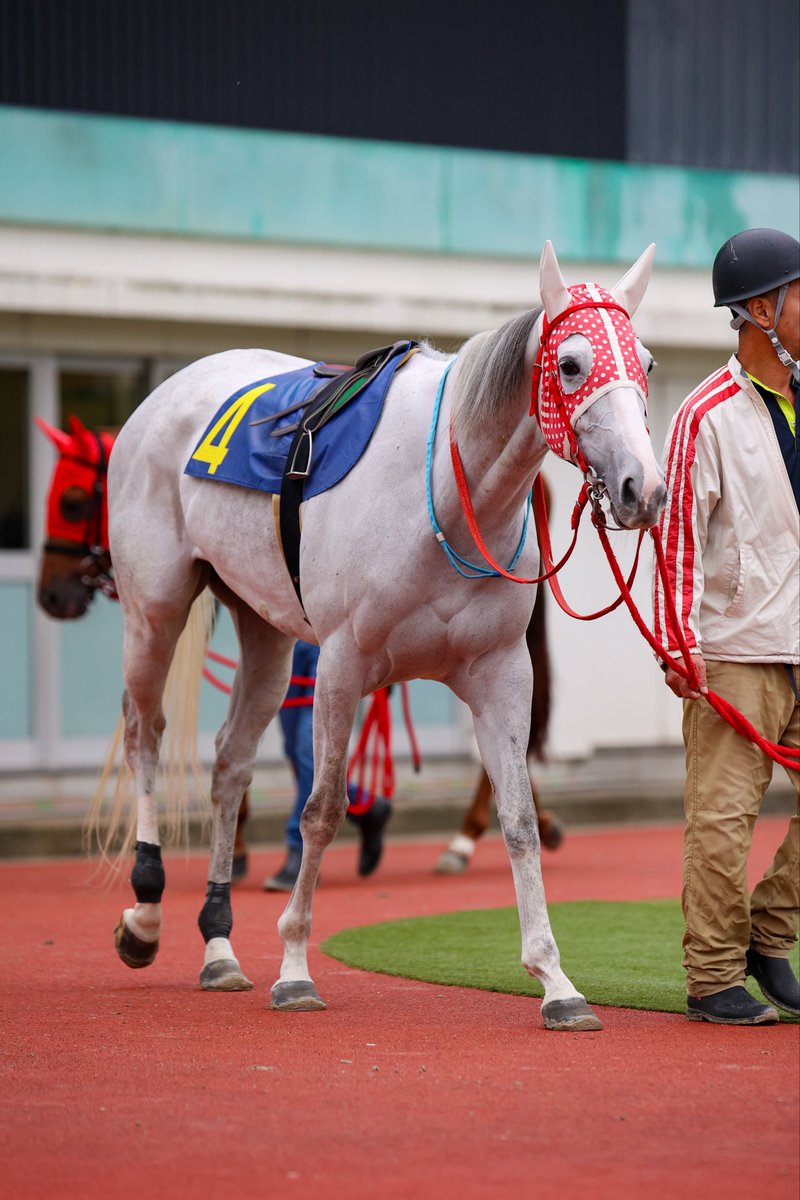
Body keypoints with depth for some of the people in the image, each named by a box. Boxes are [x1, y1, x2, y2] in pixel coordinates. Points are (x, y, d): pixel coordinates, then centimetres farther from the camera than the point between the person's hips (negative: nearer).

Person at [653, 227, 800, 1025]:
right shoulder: (708, 416, -9)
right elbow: (680, 534, -12)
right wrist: (679, 644, -18)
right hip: (735, 651, -6)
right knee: (722, 814, -5)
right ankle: (713, 976, 2)